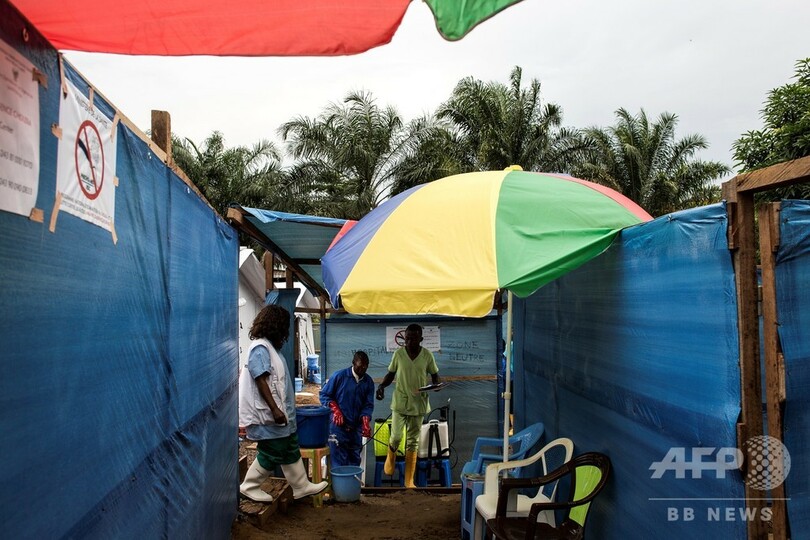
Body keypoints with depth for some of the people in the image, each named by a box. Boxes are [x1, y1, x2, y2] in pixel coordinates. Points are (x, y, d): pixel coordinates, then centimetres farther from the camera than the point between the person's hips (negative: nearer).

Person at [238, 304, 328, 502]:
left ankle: (301, 486, 24)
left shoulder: (270, 347, 13)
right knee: (271, 454, 0)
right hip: (269, 415, -10)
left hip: (281, 413, 10)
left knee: (291, 451, 15)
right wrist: (274, 409, -26)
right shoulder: (260, 348, -17)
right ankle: (249, 487, 15)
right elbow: (261, 381, -23)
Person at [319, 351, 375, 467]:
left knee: (354, 461, 11)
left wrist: (366, 422, -13)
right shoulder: (339, 376, -7)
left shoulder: (368, 382, 5)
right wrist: (335, 410, -14)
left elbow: (368, 405, 4)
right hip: (338, 426, -5)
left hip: (356, 427, 5)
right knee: (339, 462, -4)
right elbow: (324, 394, -2)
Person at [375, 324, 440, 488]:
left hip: (418, 403, 0)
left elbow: (435, 374, 6)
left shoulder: (427, 355, -6)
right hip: (400, 402, 0)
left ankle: (409, 480, 12)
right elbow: (391, 373, 4)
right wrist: (382, 385, -14)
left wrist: (436, 385, -16)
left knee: (413, 441, 5)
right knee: (396, 436, 0)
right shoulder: (398, 353, -6)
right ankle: (391, 457, 37)